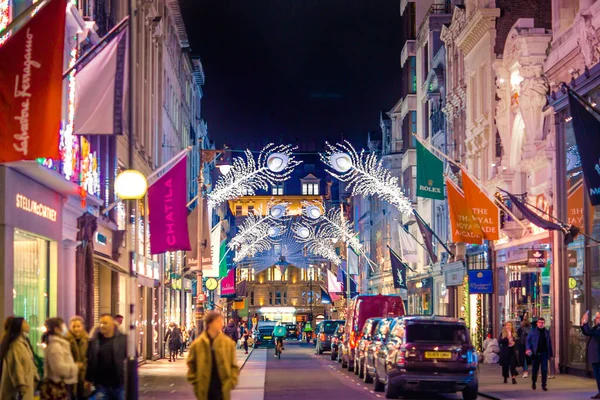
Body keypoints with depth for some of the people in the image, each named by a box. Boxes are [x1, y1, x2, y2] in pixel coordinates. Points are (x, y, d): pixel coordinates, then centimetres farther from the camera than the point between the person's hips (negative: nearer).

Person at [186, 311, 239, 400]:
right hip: (204, 389, 0)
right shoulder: (197, 344, -2)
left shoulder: (228, 342, -1)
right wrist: (195, 382, 1)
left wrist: (232, 382, -5)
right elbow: (191, 364, 7)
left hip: (222, 388, 0)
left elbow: (233, 365, 4)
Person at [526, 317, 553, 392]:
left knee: (544, 369, -2)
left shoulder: (546, 332, 10)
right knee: (535, 369, 8)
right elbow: (528, 340, 0)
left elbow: (549, 343, 11)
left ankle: (544, 385, 3)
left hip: (544, 353, 1)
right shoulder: (533, 331, 2)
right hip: (536, 354, -1)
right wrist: (528, 349, -17)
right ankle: (533, 382, 29)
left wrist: (550, 354, 8)